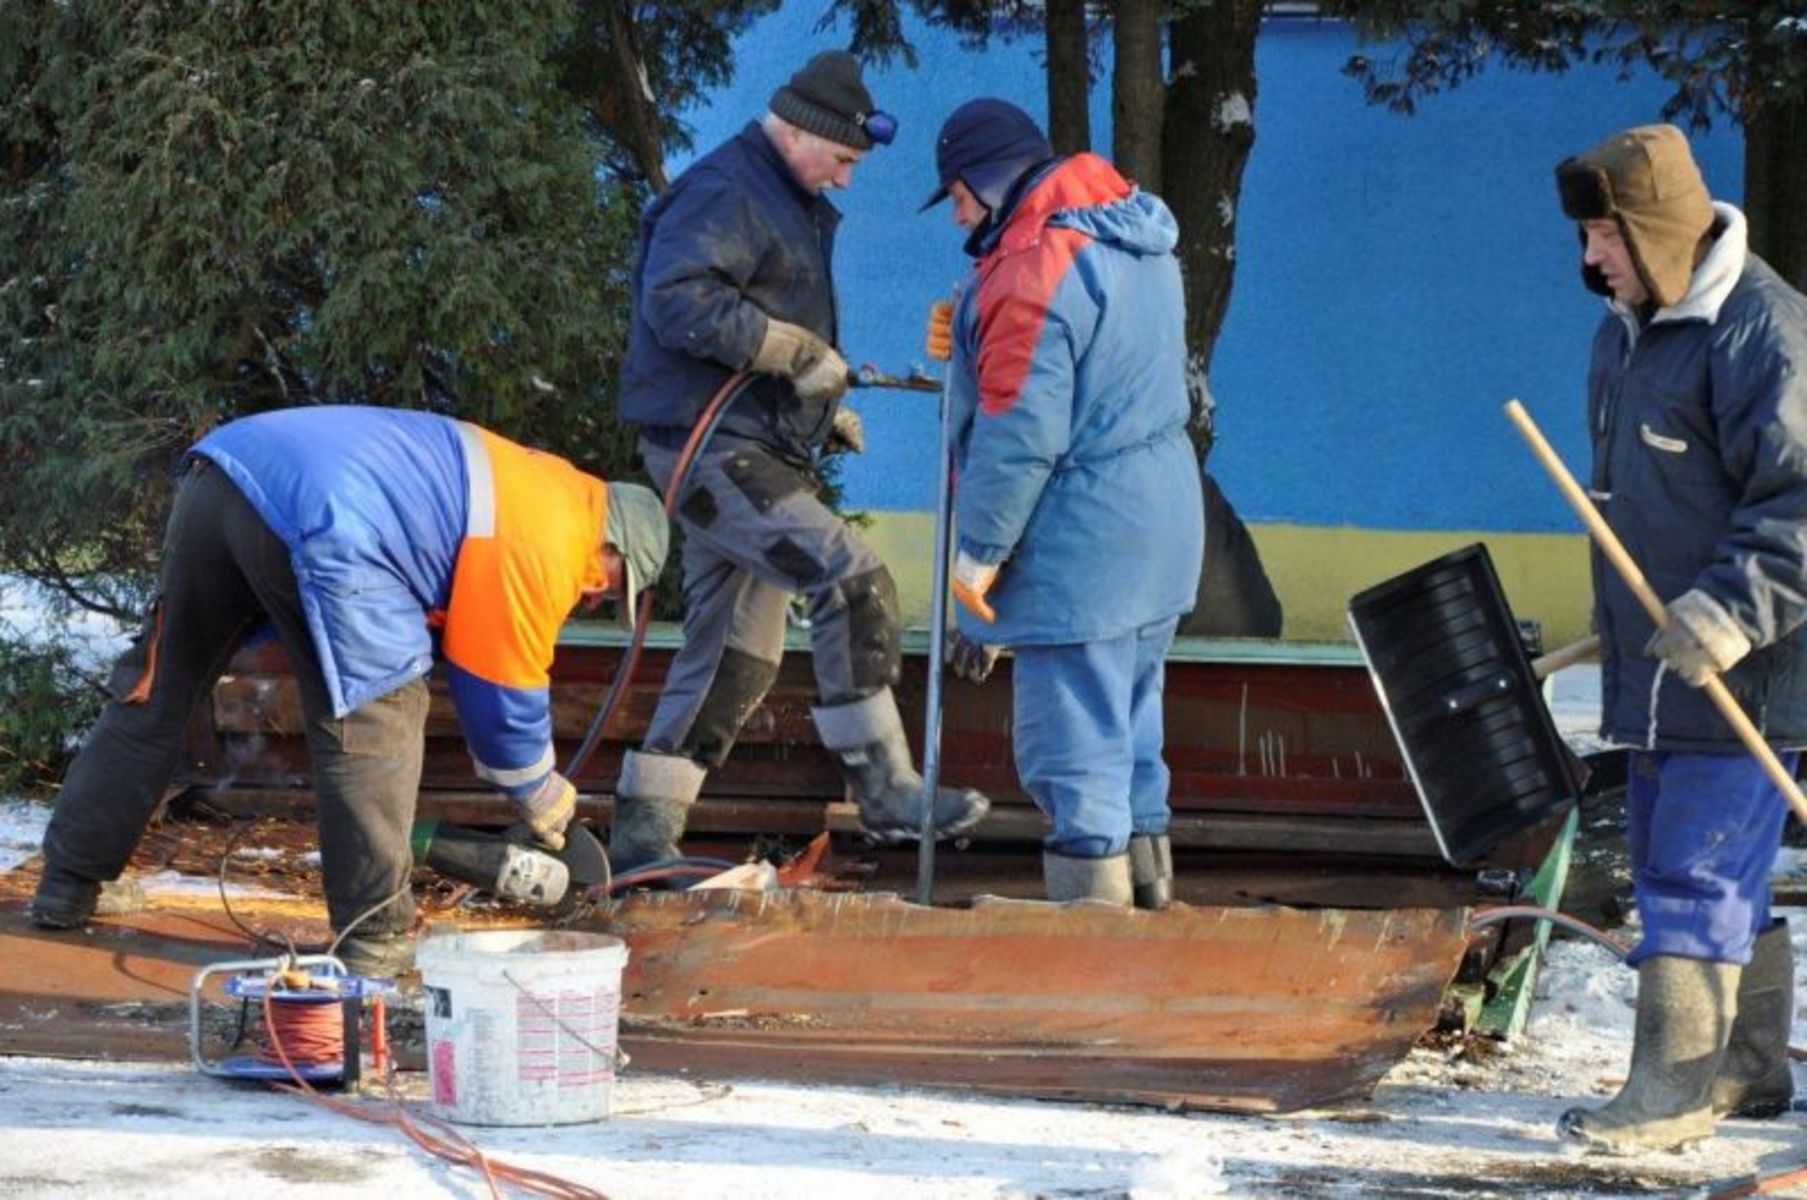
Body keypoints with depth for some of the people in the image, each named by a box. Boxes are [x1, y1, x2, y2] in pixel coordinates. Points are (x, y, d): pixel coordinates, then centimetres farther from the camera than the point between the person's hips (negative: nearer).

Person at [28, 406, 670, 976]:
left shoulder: (532, 480, 31)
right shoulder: (548, 545, 4)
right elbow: (505, 692, 9)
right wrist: (545, 801, 25)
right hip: (319, 525, -10)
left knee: (154, 693, 19)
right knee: (373, 722, 3)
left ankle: (67, 886, 26)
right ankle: (374, 941, 6)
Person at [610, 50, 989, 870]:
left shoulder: (789, 203, 21)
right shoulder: (722, 195, -12)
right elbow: (675, 297, -27)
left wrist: (824, 409, 15)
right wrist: (795, 350, -26)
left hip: (750, 453, 11)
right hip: (712, 447, -11)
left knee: (735, 656, 11)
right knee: (852, 580, -19)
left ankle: (643, 832, 15)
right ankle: (883, 790, -17)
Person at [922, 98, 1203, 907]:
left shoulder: (1034, 270, -21)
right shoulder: (1137, 241, 10)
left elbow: (1021, 430, -23)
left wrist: (979, 550, -15)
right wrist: (973, 343, 11)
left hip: (1078, 543, -10)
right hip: (1161, 517, 10)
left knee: (1072, 737, -3)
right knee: (1129, 714, 21)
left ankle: (1090, 895, -1)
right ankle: (1145, 873, 31)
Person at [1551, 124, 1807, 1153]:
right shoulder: (1631, 327, 14)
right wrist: (1624, 622, 24)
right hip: (1659, 661, 9)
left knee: (1697, 868, -9)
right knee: (1724, 873, 15)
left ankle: (1676, 1087, -7)